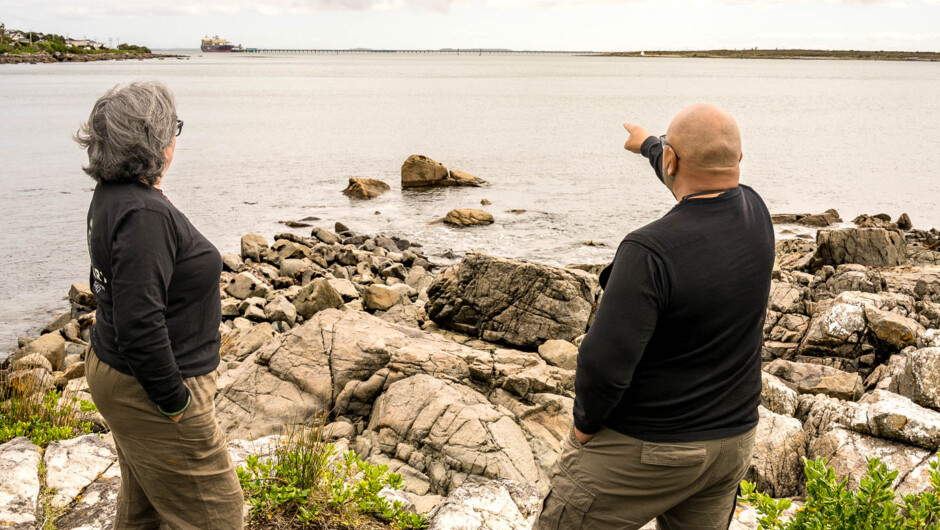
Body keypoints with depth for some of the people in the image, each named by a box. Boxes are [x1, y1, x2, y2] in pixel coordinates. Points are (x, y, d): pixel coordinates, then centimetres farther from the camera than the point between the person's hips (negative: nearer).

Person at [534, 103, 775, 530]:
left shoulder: (650, 250, -28)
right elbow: (705, 188, 18)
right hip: (732, 442, 7)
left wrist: (585, 422, -8)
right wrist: (648, 145, 36)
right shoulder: (755, 213, -5)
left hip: (642, 447, -7)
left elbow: (604, 365, -29)